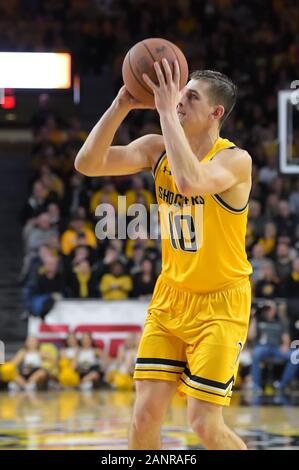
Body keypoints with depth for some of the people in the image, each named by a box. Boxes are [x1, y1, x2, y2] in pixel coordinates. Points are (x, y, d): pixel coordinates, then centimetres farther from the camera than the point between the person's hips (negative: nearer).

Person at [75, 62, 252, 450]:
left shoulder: (235, 160, -19)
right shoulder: (157, 149, 0)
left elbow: (189, 182, -40)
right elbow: (87, 164, -10)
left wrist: (166, 111, -35)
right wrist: (120, 106, -20)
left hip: (220, 304, -6)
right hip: (170, 297, 6)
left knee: (205, 425, -8)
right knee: (145, 414, 0)